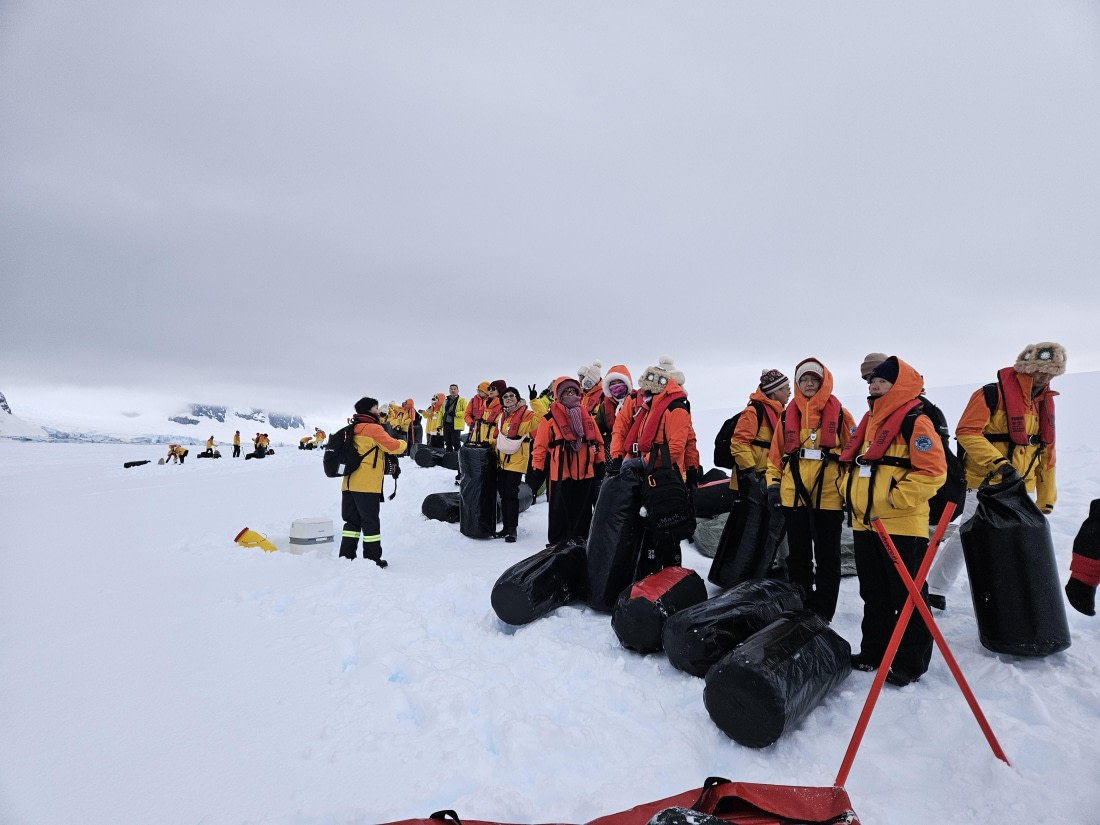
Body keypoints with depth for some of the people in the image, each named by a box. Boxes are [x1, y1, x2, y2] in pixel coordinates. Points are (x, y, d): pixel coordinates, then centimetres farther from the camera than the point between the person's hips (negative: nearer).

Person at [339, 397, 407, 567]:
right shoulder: (373, 429, -9)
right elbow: (393, 446, -11)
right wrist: (403, 444, 11)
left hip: (349, 484, 8)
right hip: (367, 485, -7)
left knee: (352, 521, 14)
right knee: (370, 522, 1)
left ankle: (346, 556, 16)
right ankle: (373, 558, 6)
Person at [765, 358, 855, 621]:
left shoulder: (839, 414, 1)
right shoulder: (788, 415, 9)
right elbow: (775, 453, 12)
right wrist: (773, 483, 6)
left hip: (828, 497, -2)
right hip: (793, 496, 3)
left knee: (827, 557, 7)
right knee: (797, 555, 12)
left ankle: (822, 613, 19)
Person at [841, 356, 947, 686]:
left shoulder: (915, 421, -11)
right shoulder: (870, 420, 15)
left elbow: (932, 470, -19)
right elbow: (852, 460, 24)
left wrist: (897, 498, -18)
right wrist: (850, 490, 11)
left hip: (901, 526, -8)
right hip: (865, 523, 9)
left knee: (907, 596, 4)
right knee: (873, 594, 17)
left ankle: (911, 662, 17)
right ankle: (874, 651, 30)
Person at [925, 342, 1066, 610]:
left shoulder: (1044, 402, 11)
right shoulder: (992, 395, -13)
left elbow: (1046, 453, 17)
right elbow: (966, 432, -21)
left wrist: (1047, 498, 17)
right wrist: (999, 463, -29)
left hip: (1020, 489, 7)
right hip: (985, 484, -7)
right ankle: (934, 589, 13)